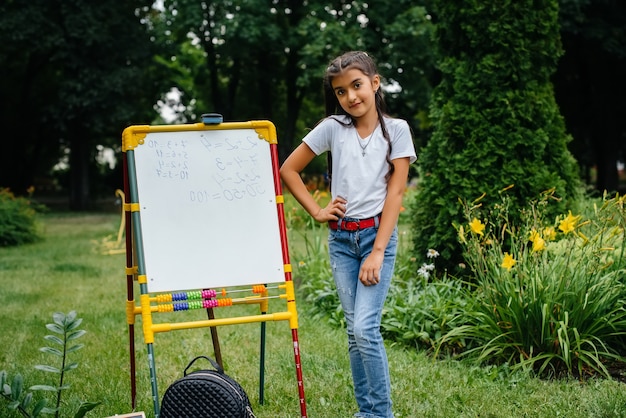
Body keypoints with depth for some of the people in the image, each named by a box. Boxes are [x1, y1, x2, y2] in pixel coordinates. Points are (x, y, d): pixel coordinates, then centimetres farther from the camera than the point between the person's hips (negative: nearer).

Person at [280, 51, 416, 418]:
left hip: (378, 234, -3)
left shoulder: (396, 129, -3)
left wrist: (378, 252, -12)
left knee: (366, 327, -14)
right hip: (341, 239, 3)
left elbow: (395, 193, -7)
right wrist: (316, 210, 1)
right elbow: (289, 170, 9)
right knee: (355, 331, 6)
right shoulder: (332, 127, 2)